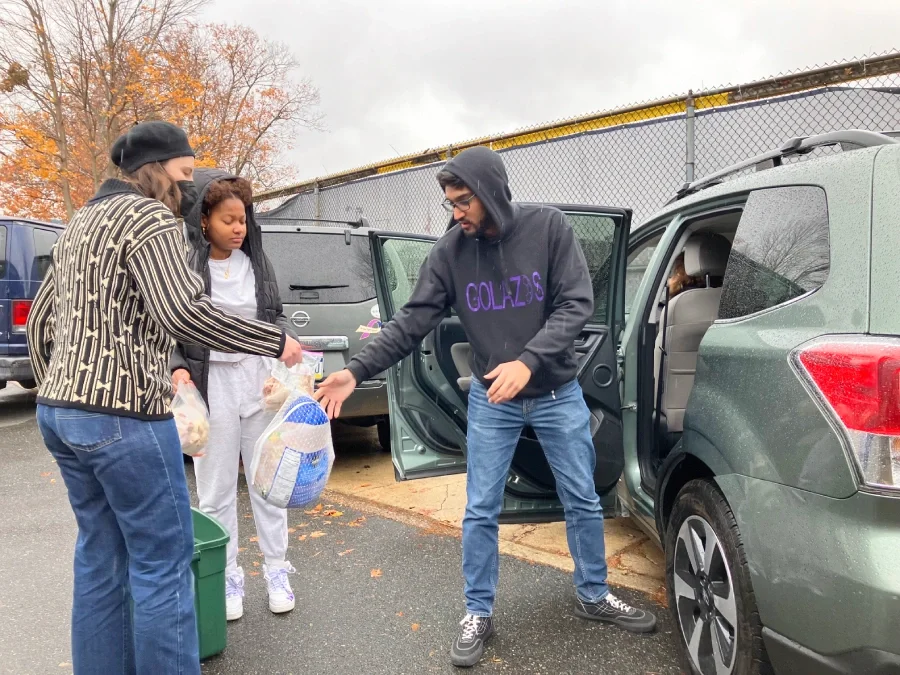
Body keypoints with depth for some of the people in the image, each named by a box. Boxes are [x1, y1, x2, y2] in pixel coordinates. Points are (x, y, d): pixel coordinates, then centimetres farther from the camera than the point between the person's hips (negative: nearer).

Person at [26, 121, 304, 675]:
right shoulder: (148, 216, -11)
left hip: (60, 412, 10)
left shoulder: (84, 221, 18)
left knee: (101, 557, 18)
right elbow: (183, 312, -26)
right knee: (162, 563, 1)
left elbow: (42, 321, 22)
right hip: (122, 417, -10)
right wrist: (275, 342, -18)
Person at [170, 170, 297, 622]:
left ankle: (276, 571, 25)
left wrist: (287, 341, -7)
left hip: (261, 381, 3)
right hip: (211, 387, -3)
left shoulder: (258, 263, 7)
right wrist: (178, 368, -19)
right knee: (216, 490, 8)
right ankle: (228, 578, 24)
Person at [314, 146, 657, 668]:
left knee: (583, 501, 12)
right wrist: (357, 372, -16)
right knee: (481, 511, 5)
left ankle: (594, 596, 35)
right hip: (490, 401, 1)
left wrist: (528, 360, -30)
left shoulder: (549, 227, -12)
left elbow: (577, 303, -17)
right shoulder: (451, 250, -7)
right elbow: (413, 321, -7)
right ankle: (479, 614, 24)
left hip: (558, 394, 0)